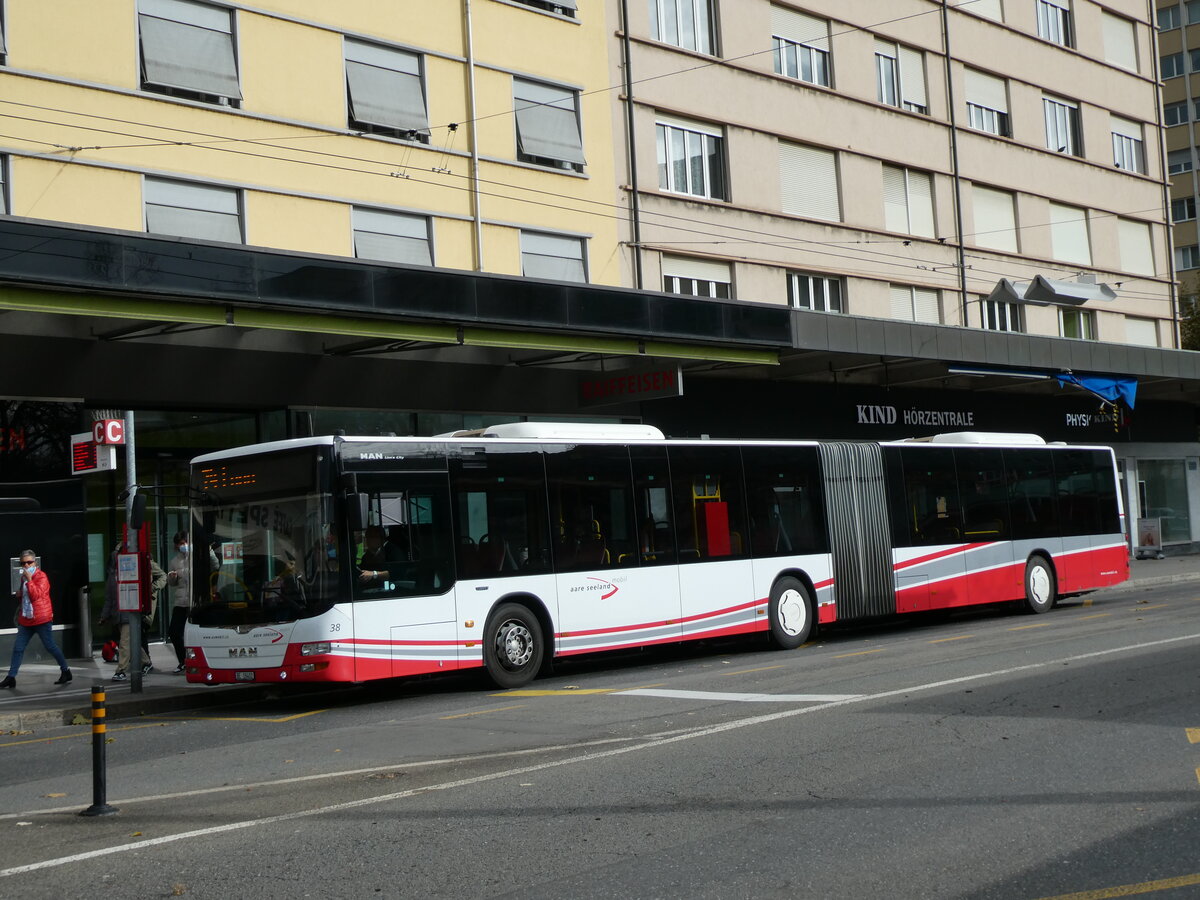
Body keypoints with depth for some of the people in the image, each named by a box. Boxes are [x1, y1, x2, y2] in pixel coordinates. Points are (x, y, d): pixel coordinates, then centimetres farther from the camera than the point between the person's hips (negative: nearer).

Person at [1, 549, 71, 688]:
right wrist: (19, 595, 9)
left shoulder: (41, 577, -9)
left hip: (42, 619, -7)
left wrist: (29, 579, -24)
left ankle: (66, 671, 10)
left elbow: (36, 595, -23)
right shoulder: (23, 577, 16)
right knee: (18, 648, 3)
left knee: (50, 646, -2)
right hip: (26, 619, 7)